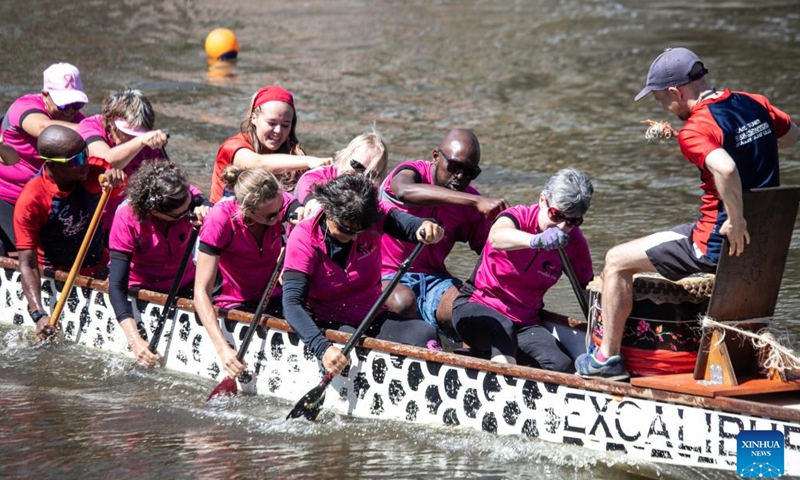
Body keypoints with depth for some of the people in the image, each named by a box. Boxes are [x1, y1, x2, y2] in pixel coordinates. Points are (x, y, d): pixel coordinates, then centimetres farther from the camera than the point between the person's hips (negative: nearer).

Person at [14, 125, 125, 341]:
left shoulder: (94, 170, -12)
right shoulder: (30, 201, -23)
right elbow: (27, 264, -25)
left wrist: (117, 175, -36)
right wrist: (39, 315, -37)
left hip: (99, 269, 4)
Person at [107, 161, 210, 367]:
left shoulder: (188, 196, -16)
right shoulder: (127, 218, -26)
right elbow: (116, 286, -30)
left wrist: (206, 216, -48)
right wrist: (134, 340, -42)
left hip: (185, 286, 4)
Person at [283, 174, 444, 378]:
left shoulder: (371, 215, -6)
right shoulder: (304, 238, -16)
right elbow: (292, 303, -25)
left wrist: (425, 227, -52)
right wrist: (322, 348, -41)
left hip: (374, 319, 3)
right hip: (328, 323, -3)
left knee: (425, 334, -24)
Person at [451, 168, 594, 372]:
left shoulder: (575, 243, 1)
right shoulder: (520, 216, -14)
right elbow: (496, 237, -39)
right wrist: (535, 240, -60)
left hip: (526, 323, 4)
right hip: (476, 309, -4)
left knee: (562, 368, -24)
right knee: (503, 327, -40)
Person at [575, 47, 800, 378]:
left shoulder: (695, 130, -21)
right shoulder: (756, 104, 2)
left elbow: (725, 168, -40)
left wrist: (736, 221, -28)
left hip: (718, 241, -8)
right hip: (765, 236, 8)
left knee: (617, 261, 3)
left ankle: (607, 356, 7)